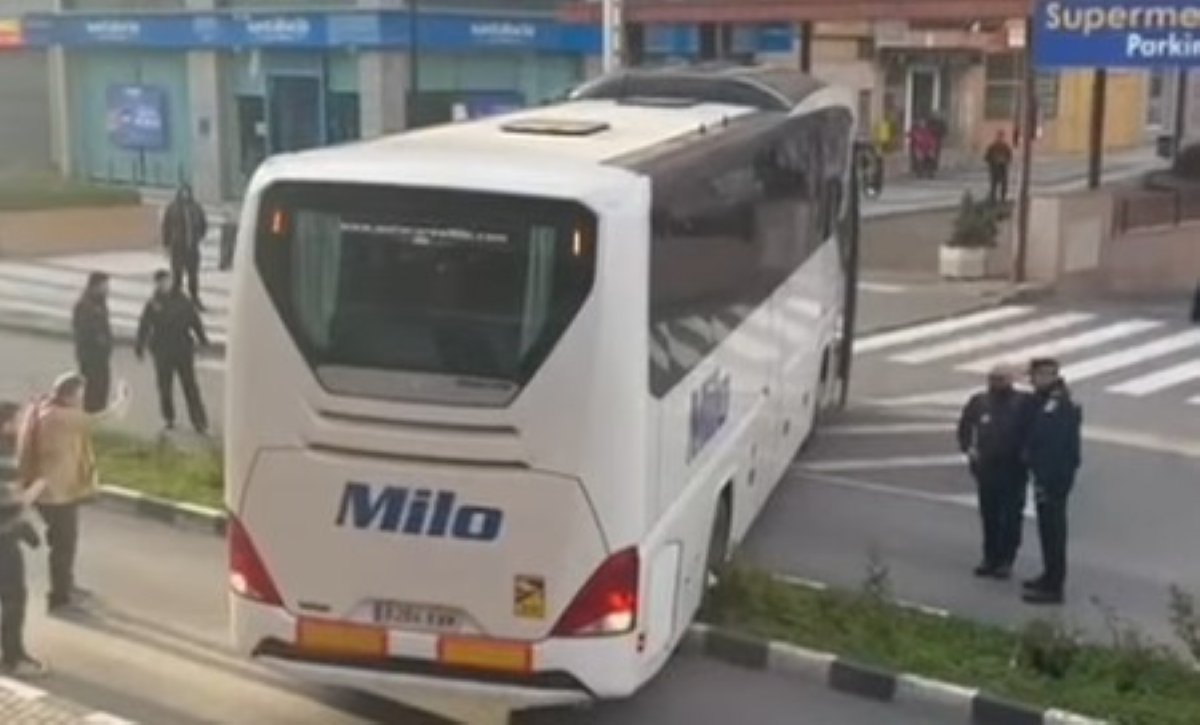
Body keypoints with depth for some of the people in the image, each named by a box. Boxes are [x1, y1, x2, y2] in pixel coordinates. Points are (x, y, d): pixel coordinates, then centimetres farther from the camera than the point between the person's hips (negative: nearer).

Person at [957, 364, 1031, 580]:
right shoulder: (979, 401, 4)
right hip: (986, 467, 4)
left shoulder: (1023, 403, -9)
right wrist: (968, 447, 5)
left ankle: (1006, 560, 9)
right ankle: (991, 558, 22)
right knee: (989, 515, 12)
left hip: (1013, 468, -4)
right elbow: (965, 427, 17)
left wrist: (1025, 453, -13)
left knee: (1011, 517, 1)